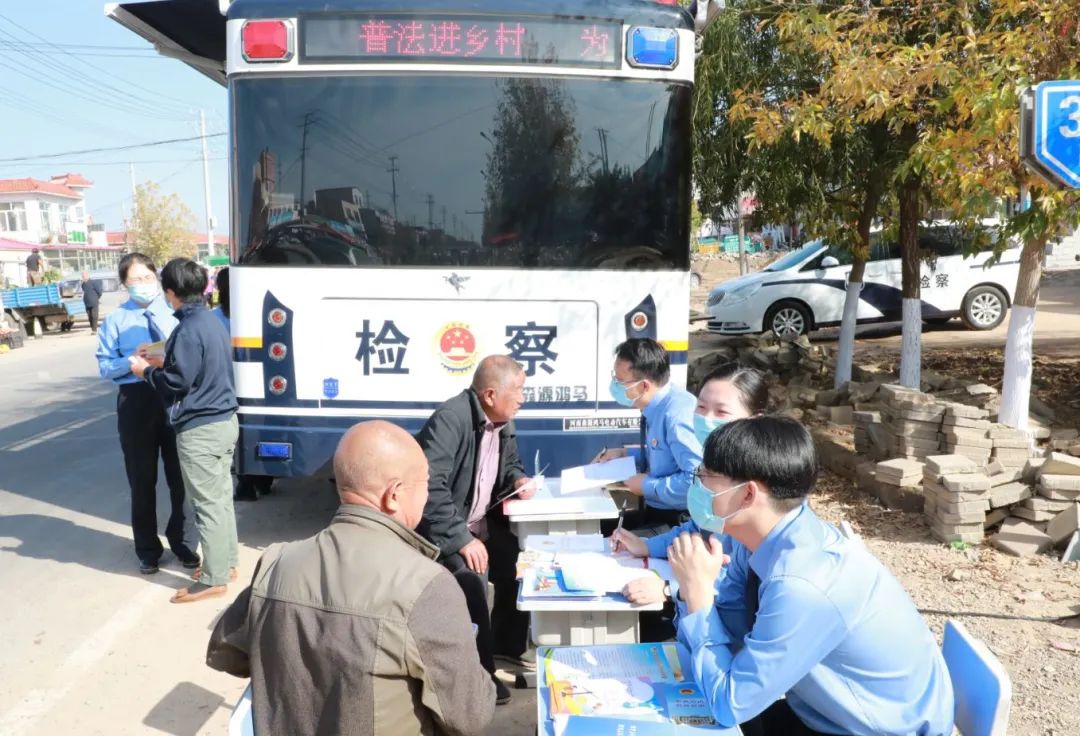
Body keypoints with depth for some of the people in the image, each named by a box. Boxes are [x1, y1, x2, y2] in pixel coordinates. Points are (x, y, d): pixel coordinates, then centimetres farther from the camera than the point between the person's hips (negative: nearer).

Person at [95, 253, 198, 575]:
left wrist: (156, 311, -14)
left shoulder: (171, 310, 3)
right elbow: (105, 367, 0)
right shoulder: (115, 319, 4)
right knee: (142, 479, 11)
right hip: (136, 401, 1)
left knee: (180, 476, 9)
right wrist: (132, 361, -17)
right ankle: (147, 549, 27)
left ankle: (182, 542, 27)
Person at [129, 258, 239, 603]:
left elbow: (176, 383, -19)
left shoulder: (189, 329, -19)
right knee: (222, 497, 18)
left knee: (208, 503, -1)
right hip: (224, 421, 10)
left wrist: (146, 371, -2)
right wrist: (163, 363, 15)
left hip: (200, 429, -10)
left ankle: (214, 579, 8)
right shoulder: (212, 321, 10)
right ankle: (227, 562, 29)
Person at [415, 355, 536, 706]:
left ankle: (507, 646, 19)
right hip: (442, 530, -8)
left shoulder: (503, 422, 3)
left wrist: (519, 480, -4)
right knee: (471, 579, -28)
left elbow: (510, 463, 20)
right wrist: (462, 539, -34)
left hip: (481, 523, 9)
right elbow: (430, 486, -33)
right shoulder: (450, 419, -25)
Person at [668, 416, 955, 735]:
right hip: (827, 710, 6)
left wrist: (698, 593, -22)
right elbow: (724, 636, 0)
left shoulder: (801, 586, -33)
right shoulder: (763, 538, -10)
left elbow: (731, 704, -23)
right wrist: (694, 589, -18)